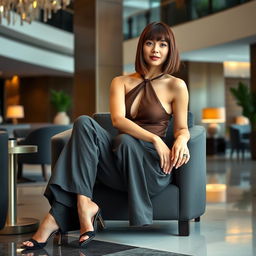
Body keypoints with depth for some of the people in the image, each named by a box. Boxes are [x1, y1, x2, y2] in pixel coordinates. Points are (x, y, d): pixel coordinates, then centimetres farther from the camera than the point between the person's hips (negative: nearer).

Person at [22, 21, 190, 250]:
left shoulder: (176, 86, 6)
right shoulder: (121, 82, 12)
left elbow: (182, 128, 7)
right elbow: (117, 120, -5)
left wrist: (181, 140, -18)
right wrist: (154, 139, -20)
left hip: (151, 169, -2)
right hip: (118, 168, 2)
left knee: (126, 140, -36)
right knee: (84, 123, -24)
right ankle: (83, 204, -35)